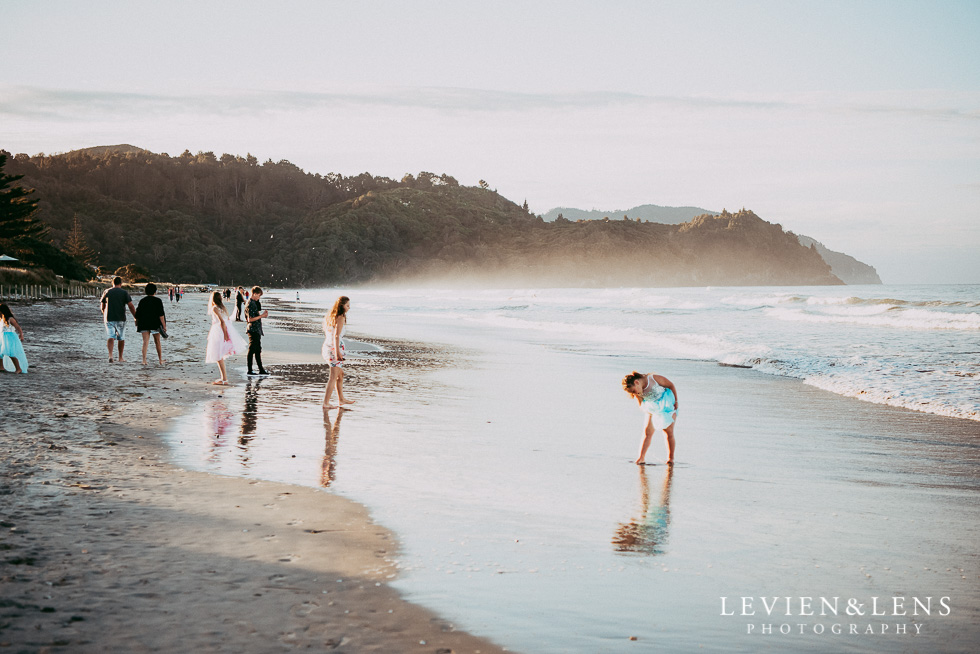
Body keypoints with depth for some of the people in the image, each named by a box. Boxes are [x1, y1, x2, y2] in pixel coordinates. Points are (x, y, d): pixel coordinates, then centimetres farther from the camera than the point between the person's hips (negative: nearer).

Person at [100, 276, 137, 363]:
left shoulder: (106, 292, 7)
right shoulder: (124, 292, 0)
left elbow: (103, 307, 15)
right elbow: (131, 306, -7)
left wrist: (104, 315, 34)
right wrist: (136, 317, -1)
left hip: (109, 319, 1)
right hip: (121, 319, -1)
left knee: (110, 337, -5)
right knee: (121, 338, 12)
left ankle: (110, 355, -27)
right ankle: (120, 358, 18)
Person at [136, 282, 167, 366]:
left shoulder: (142, 301, 7)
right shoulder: (158, 301, -3)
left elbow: (138, 315, 10)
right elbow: (161, 315, -9)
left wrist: (137, 324, 22)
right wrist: (164, 326, -8)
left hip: (144, 325, 2)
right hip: (155, 324, -2)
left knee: (145, 342, -3)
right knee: (157, 342, 11)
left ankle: (144, 360, -17)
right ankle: (161, 360, 20)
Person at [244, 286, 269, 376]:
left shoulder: (255, 303, 15)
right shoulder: (250, 304, -16)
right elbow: (250, 319, -22)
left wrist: (262, 314, 12)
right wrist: (261, 316, -18)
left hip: (257, 330, 10)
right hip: (253, 330, -10)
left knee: (258, 350, 12)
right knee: (252, 350, -3)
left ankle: (261, 369, 17)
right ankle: (250, 370, 4)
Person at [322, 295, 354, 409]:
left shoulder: (330, 316, 12)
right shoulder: (341, 317, -15)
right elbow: (336, 336, -22)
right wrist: (337, 352, -25)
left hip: (326, 347, 9)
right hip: (335, 348, -9)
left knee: (340, 374, 22)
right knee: (333, 377, -3)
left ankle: (341, 399, 32)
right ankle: (326, 403, -3)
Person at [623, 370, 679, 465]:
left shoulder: (654, 378, -24)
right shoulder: (637, 393, -10)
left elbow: (671, 385, -11)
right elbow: (642, 407, -6)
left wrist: (676, 402, -8)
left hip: (667, 405, -3)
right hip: (653, 409, 4)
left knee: (668, 432, -6)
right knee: (647, 431, -9)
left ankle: (670, 458, 3)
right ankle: (641, 458, -11)